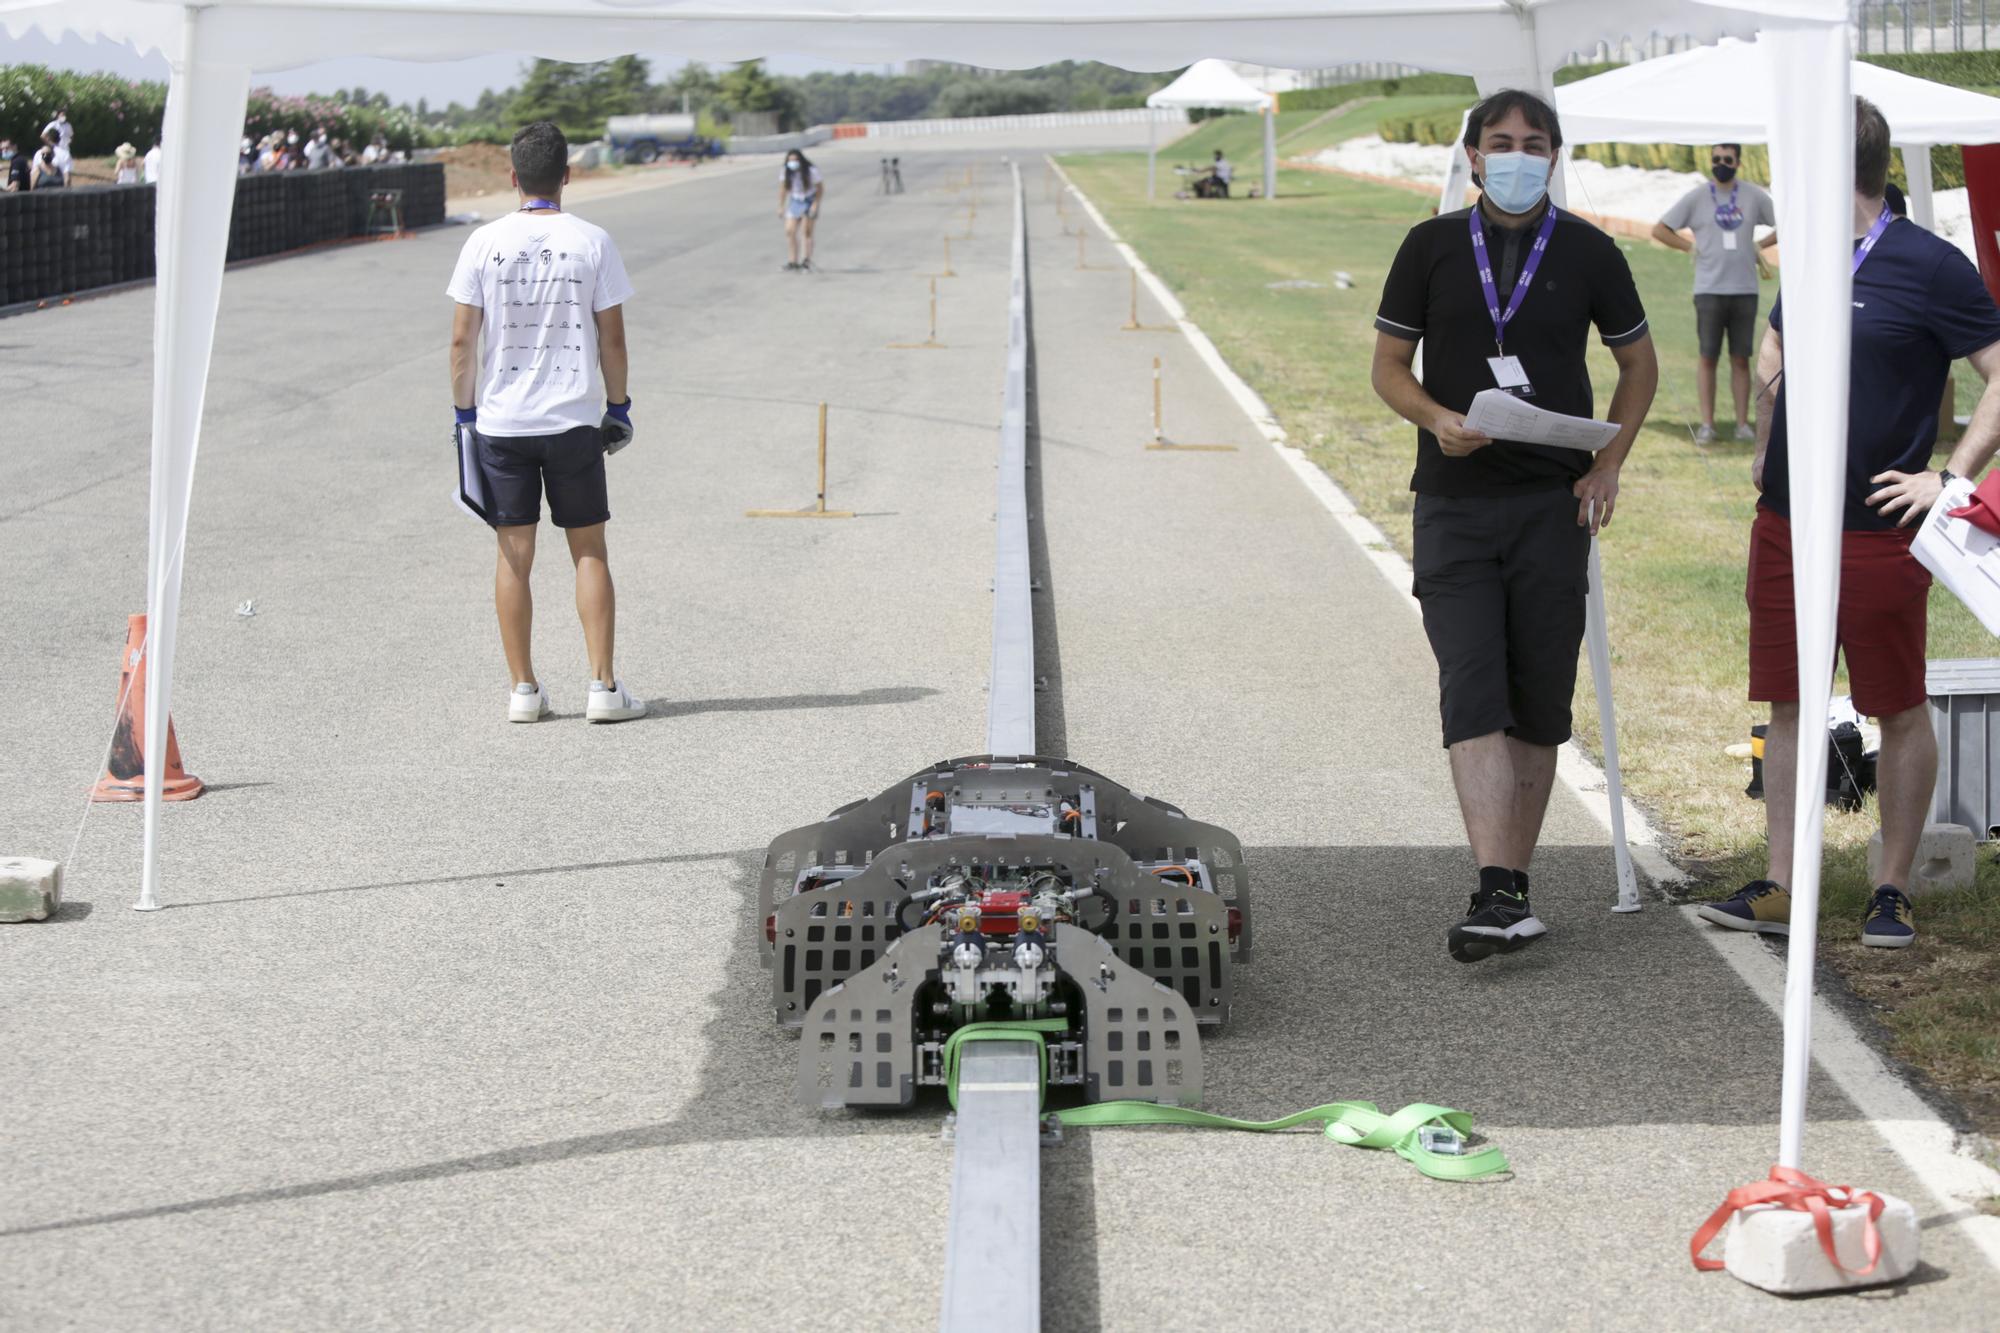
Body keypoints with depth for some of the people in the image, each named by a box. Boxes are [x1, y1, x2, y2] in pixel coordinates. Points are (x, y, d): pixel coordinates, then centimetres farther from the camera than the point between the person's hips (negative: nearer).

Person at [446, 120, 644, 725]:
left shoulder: (484, 243, -2)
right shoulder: (592, 243, -4)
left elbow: (463, 340, -1)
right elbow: (612, 340, -1)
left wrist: (464, 409, 9)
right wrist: (618, 406, 11)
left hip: (500, 421, 1)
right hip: (573, 421, -1)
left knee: (514, 555, 6)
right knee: (589, 550, 6)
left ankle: (524, 689, 9)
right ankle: (603, 686, 3)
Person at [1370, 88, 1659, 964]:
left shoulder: (1589, 253, 4)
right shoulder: (1431, 248, 4)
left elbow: (1638, 363, 15)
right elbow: (1388, 366, 8)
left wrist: (1609, 464, 1)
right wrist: (1438, 419, -12)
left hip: (1553, 503, 1)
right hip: (1455, 504, -1)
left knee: (1539, 704, 3)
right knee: (1472, 694, -13)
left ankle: (1512, 884, 15)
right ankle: (1497, 897, -20)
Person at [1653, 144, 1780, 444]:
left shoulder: (1754, 196, 6)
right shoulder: (1696, 198, 2)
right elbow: (1659, 230, 5)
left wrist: (1759, 246, 6)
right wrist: (1691, 247, 0)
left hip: (1745, 289, 1)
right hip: (1709, 290, -1)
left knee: (1741, 359, 5)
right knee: (1707, 357, -1)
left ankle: (1743, 424, 8)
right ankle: (1707, 424, 3)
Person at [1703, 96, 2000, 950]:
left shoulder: (1929, 267, -10)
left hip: (1878, 531, -6)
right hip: (1785, 521, 7)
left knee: (1900, 712, 4)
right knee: (1788, 705, 8)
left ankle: (1891, 892, 13)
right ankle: (1780, 888, 13)